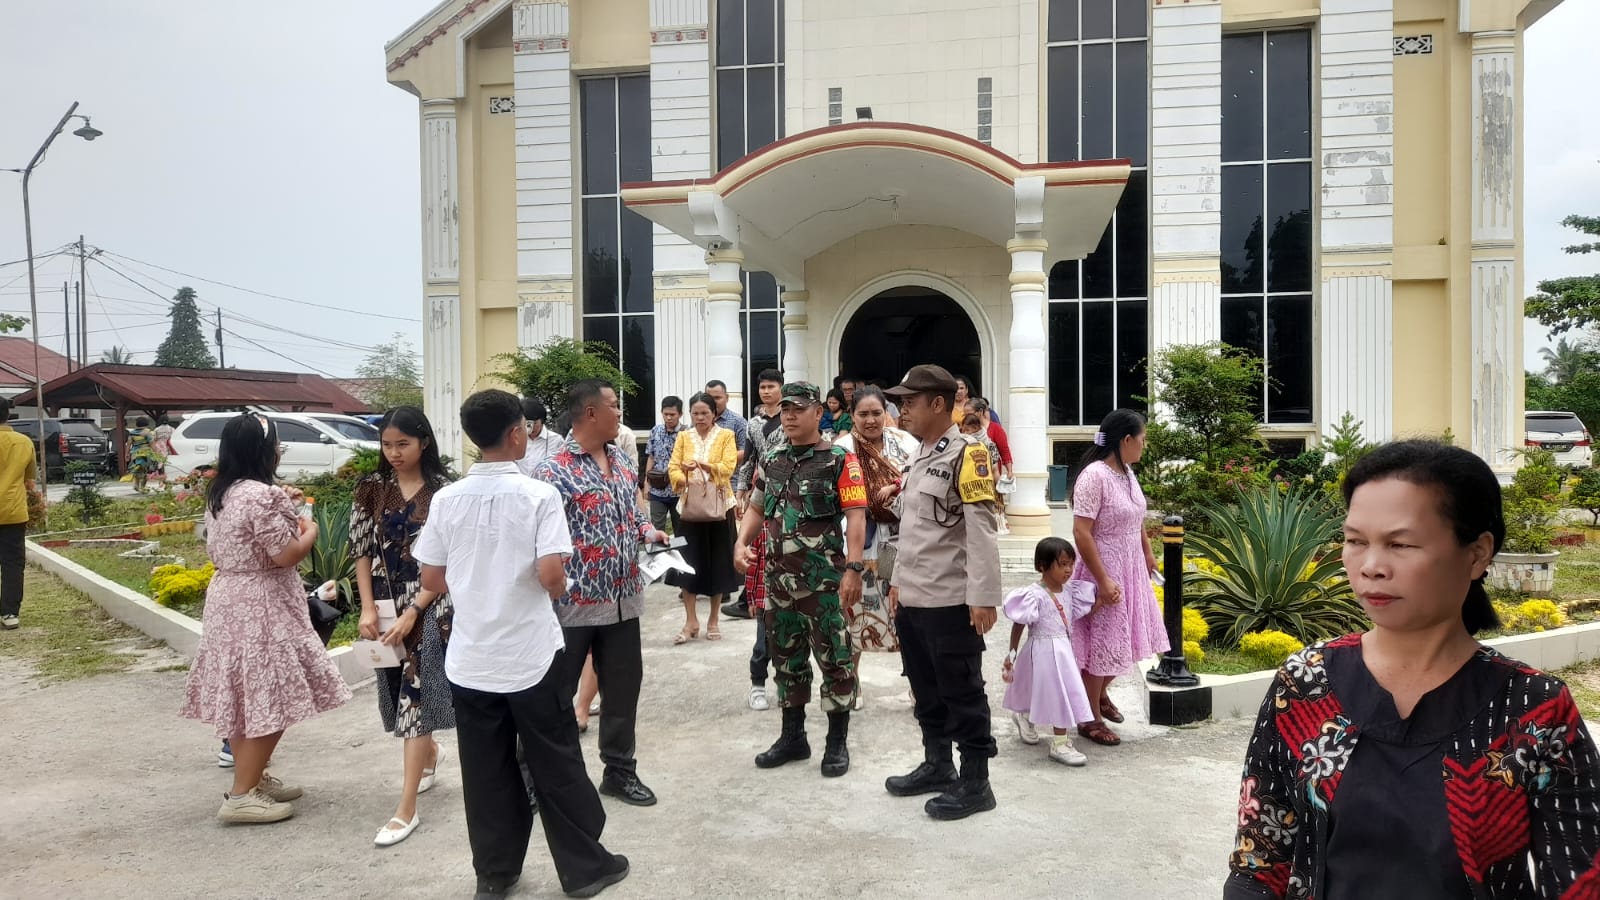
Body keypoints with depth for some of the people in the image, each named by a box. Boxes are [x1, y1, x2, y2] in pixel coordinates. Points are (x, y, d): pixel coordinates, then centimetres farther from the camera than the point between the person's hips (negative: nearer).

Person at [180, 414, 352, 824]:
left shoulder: (219, 495, 9)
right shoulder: (262, 495, -20)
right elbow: (285, 556, -20)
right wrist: (309, 529, 0)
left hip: (227, 601, 10)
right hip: (259, 607, -10)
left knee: (243, 697, 16)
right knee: (267, 699, -2)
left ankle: (254, 778, 28)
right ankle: (242, 795, 1)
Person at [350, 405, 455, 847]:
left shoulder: (444, 491, -9)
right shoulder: (372, 489, 2)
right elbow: (362, 551, 4)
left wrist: (412, 612, -14)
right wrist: (368, 608, -5)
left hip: (429, 605, -4)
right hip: (386, 605, 4)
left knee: (416, 693, -8)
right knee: (401, 691, 14)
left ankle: (407, 808, -3)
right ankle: (430, 751, 44)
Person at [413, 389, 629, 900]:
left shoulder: (446, 499, -1)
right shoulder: (538, 495, -14)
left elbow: (432, 581, 4)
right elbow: (551, 575, -21)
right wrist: (559, 589, 1)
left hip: (470, 658, 4)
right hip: (532, 656, -4)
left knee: (486, 772, 14)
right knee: (556, 766, 9)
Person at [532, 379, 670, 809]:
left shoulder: (620, 461, 9)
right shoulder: (553, 471, -16)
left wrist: (647, 531, 1)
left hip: (623, 599, 7)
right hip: (573, 603, -7)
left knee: (623, 688, 16)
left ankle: (620, 771, 31)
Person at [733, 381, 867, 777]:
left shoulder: (840, 461, -7)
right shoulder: (771, 461, 11)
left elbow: (855, 515, -12)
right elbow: (757, 508, 19)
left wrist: (853, 567, -20)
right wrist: (742, 542, 2)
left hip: (825, 581, -6)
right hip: (779, 579, 6)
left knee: (834, 660, 2)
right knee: (786, 658, 14)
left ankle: (838, 742, 15)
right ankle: (793, 736, 28)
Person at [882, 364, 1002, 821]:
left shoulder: (967, 454, -14)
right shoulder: (918, 458, 14)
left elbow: (982, 532, -18)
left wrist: (984, 597, -21)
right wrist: (899, 581, 20)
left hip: (950, 602, -9)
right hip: (911, 599, 9)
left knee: (962, 693, 3)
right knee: (925, 690, 18)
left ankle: (975, 783, 15)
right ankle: (936, 766, 33)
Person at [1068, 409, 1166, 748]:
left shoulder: (1127, 472, 4)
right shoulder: (1095, 476, -23)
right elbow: (1081, 533, -25)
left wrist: (1148, 554, 26)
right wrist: (1104, 580, -25)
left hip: (1131, 569, 9)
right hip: (1104, 572, -8)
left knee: (1122, 637, 18)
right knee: (1101, 641, 2)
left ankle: (1101, 692, 41)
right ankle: (1091, 719, 17)